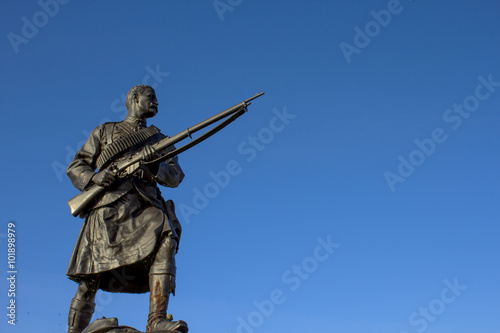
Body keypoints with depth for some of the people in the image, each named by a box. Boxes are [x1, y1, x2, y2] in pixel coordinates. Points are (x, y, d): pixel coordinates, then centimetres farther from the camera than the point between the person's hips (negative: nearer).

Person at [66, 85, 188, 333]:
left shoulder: (159, 138, 29)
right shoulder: (104, 132, 25)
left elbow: (175, 176, 16)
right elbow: (75, 167, 20)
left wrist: (153, 165, -6)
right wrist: (94, 177, -3)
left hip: (145, 205, 1)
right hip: (109, 205, -1)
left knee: (166, 241, -32)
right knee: (90, 279, -9)